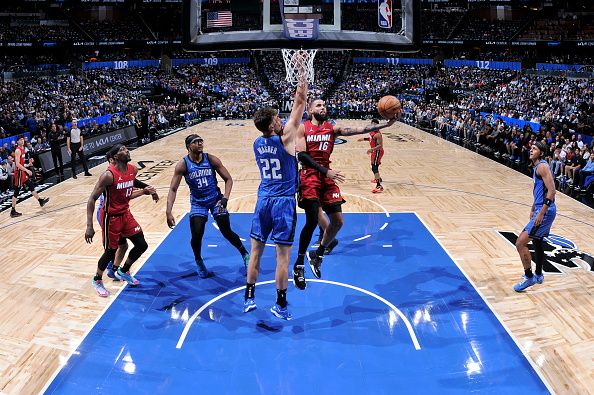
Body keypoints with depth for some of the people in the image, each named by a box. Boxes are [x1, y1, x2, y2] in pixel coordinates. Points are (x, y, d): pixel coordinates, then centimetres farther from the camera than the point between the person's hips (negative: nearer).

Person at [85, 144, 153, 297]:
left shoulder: (133, 170, -3)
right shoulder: (109, 175, -25)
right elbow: (92, 199, -23)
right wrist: (89, 226, -26)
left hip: (125, 213, 7)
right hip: (111, 217, -7)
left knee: (142, 245, 8)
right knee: (110, 252, 4)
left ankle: (123, 272, 32)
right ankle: (97, 280, 31)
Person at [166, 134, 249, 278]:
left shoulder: (211, 159, -13)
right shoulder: (183, 165, -15)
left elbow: (228, 179, -6)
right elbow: (173, 189, -14)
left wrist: (225, 198, -20)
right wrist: (168, 212, -24)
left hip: (215, 199, 0)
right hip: (198, 203, 0)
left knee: (227, 232, -3)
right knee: (196, 235, -12)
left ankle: (245, 255, 21)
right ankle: (199, 262, 17)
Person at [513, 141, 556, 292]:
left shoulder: (542, 166, -15)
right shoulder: (537, 167, 15)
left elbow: (551, 191, -23)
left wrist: (541, 213, -25)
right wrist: (533, 209, 28)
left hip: (545, 211, -11)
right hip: (540, 209, 11)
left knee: (520, 243, -12)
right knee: (536, 241, 24)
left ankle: (529, 277, -1)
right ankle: (538, 275, 40)